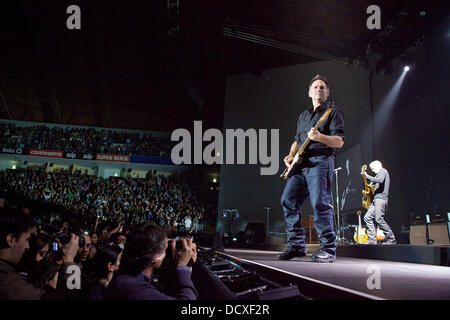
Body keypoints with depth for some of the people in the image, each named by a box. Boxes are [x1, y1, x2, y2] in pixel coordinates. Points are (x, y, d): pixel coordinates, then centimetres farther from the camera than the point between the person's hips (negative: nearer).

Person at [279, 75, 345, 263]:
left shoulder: (333, 112, 6)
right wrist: (291, 155, 11)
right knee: (288, 200, -2)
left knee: (320, 203, -16)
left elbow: (339, 141, -5)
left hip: (320, 162, -7)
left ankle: (328, 249, -7)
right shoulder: (303, 116, 26)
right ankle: (297, 245, 6)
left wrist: (319, 137, -23)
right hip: (301, 164, 7)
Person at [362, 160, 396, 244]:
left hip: (381, 198, -10)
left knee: (379, 219, -14)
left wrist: (367, 176, -19)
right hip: (376, 199, 10)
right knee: (367, 217, 1)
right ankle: (372, 239, -3)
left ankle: (391, 239, -5)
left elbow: (380, 180, -22)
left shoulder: (383, 171, 0)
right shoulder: (380, 173, 28)